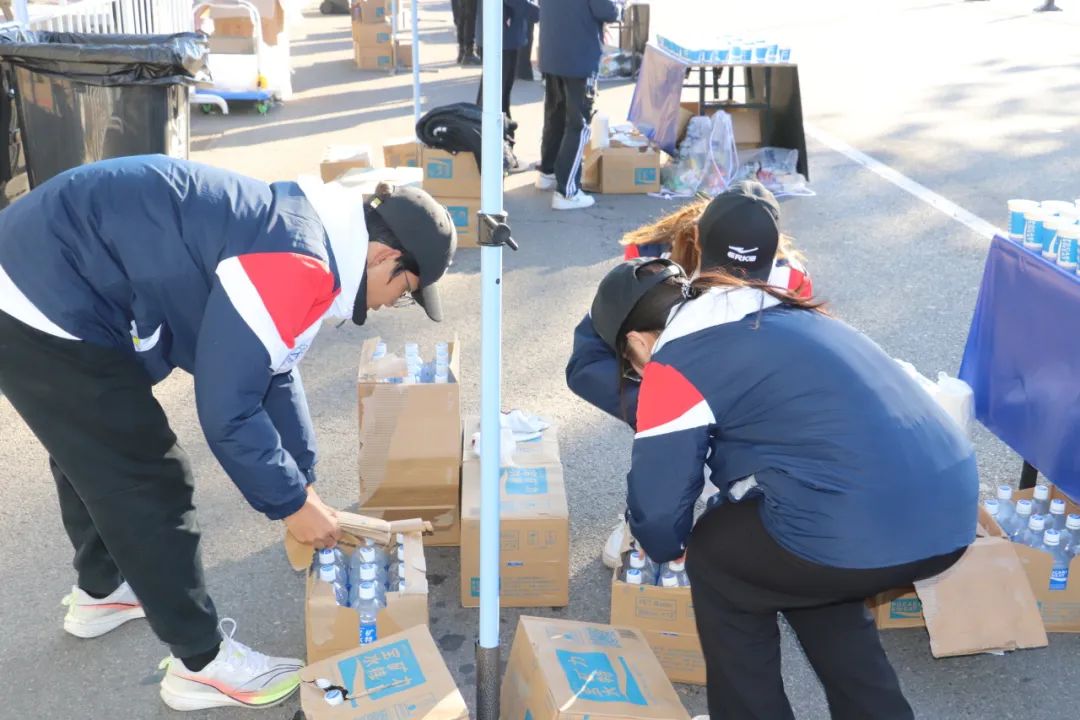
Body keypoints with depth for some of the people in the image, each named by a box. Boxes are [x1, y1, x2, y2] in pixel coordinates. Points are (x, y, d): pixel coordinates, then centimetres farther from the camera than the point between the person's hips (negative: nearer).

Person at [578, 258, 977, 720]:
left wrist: (664, 546, 28)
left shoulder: (673, 364, 0)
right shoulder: (771, 316, 25)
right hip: (953, 507, 9)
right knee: (812, 574, 34)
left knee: (714, 559, 19)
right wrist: (730, 505, 47)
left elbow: (657, 504, 4)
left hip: (864, 531, -8)